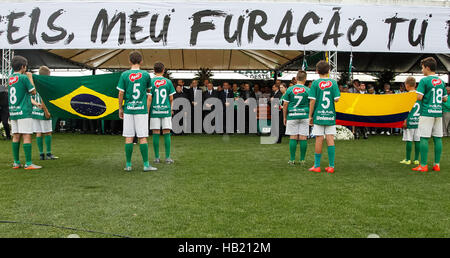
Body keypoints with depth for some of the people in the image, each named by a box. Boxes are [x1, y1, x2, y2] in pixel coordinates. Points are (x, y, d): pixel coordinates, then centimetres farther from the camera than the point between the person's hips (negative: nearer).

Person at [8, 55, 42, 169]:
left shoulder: (10, 78, 13)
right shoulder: (23, 77, -10)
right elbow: (33, 92, -1)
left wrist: (35, 103, 17)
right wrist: (30, 77, 7)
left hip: (13, 112, 8)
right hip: (24, 112, -7)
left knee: (16, 136, 9)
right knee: (27, 136, -6)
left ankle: (16, 162, 14)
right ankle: (28, 163, -6)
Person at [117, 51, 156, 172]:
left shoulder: (124, 75, -1)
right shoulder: (146, 75, 0)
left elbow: (121, 93, 0)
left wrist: (120, 108, 10)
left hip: (128, 109, 1)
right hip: (141, 109, -1)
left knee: (128, 137, 5)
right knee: (142, 137, 1)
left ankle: (128, 165, 9)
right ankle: (146, 164, 2)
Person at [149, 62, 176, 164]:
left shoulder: (151, 82, -1)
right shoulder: (168, 82, 2)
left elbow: (149, 98, -5)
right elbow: (171, 98, 5)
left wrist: (147, 111, 1)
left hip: (154, 111, 0)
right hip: (166, 111, 1)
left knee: (155, 134, 3)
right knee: (167, 133, 4)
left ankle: (157, 158, 8)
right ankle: (167, 157, 4)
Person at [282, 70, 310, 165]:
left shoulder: (290, 89, 1)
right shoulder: (308, 90, 1)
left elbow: (285, 105, 1)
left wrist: (284, 117, 9)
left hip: (292, 116, 0)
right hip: (304, 116, 0)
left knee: (293, 137, 3)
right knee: (303, 138, 3)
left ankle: (292, 159, 4)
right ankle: (302, 159, 7)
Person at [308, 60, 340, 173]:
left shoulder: (315, 83, -4)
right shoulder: (333, 83, 1)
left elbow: (312, 101, -7)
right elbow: (336, 99, -4)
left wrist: (310, 116, -1)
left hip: (318, 115, -1)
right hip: (330, 115, 2)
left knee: (319, 139, 2)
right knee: (330, 139, 4)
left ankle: (317, 166, 8)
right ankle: (331, 166, 6)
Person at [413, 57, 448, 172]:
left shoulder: (424, 80, -8)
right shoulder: (441, 81, 11)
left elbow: (419, 97, -14)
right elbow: (445, 99, 13)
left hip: (426, 112, -6)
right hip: (438, 112, 6)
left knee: (424, 138, -3)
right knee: (437, 138, 7)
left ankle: (423, 165, -3)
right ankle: (437, 164, 11)